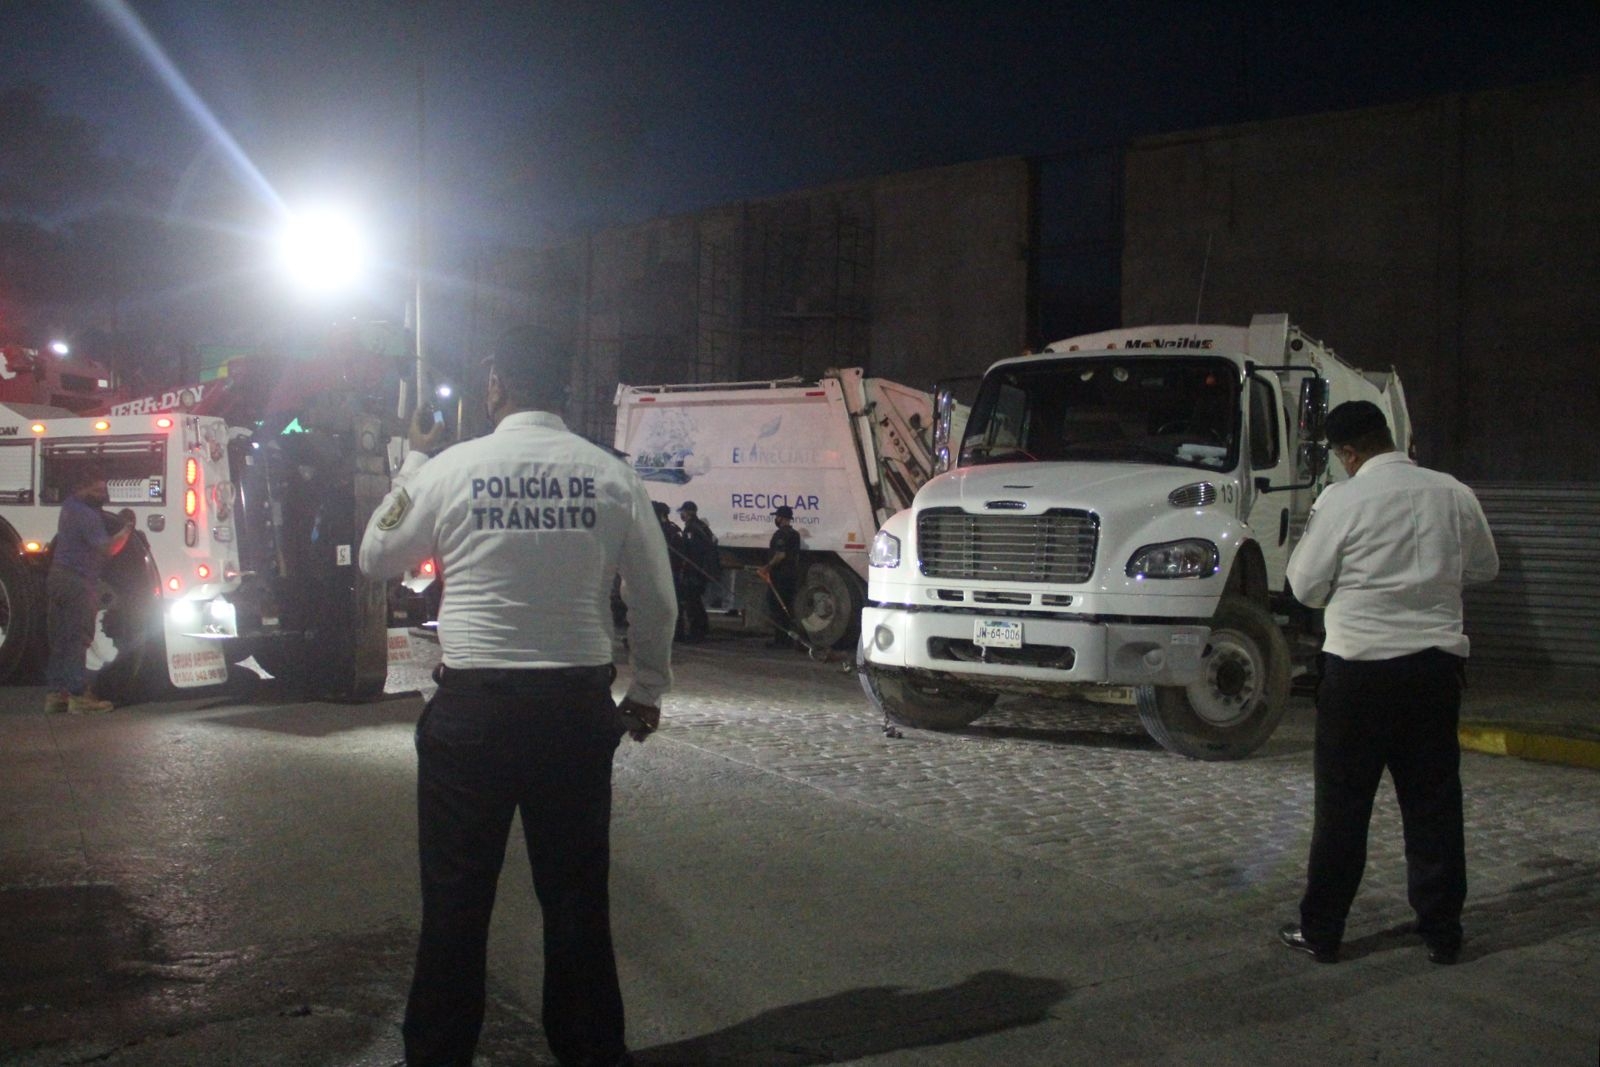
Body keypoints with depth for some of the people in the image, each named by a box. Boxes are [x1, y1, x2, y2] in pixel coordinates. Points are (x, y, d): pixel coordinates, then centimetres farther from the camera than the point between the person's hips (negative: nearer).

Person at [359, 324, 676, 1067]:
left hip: (473, 706, -1)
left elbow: (376, 557, 11)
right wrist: (647, 691, 19)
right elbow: (655, 601, 4)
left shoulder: (450, 470, -4)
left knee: (456, 897, 8)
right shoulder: (610, 476, -1)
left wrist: (413, 462, 22)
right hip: (578, 706, 2)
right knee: (577, 895, 11)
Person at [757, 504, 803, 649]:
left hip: (779, 576, -9)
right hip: (793, 575, 9)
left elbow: (780, 555, -23)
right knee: (788, 608, 12)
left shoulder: (781, 534, -13)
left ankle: (780, 640, -5)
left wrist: (768, 567, -16)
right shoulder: (795, 534, 15)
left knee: (776, 608, -4)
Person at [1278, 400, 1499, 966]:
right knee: (1434, 800, 12)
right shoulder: (1454, 494, 2)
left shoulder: (1341, 501, -12)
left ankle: (1321, 930, 13)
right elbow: (1485, 567, 14)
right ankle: (1442, 931, 20)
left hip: (1360, 665, -4)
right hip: (1437, 660, 4)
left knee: (1342, 803, 6)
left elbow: (1306, 586, -6)